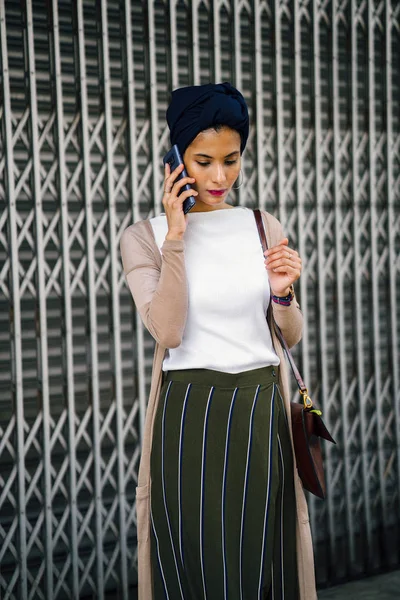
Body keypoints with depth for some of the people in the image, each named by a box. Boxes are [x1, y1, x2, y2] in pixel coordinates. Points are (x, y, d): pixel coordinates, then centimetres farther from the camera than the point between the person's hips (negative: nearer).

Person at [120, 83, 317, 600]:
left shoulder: (264, 227, 7)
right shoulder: (145, 238, -1)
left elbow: (291, 335, 11)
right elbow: (168, 331, -14)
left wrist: (283, 293, -10)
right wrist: (175, 239, -15)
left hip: (260, 411, 2)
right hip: (188, 416, -2)